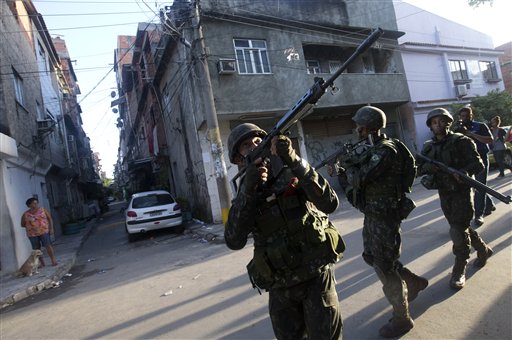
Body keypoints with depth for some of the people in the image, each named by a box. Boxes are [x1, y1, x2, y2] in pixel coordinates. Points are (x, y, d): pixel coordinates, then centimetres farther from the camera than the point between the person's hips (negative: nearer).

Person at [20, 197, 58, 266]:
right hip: (32, 234, 2)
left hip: (44, 231, -1)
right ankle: (42, 263, 15)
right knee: (36, 249, 5)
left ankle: (53, 260, 0)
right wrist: (28, 224, -5)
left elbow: (50, 219, 3)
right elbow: (22, 225, 12)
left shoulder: (43, 210, 1)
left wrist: (51, 228, -3)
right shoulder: (25, 214, 2)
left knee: (48, 246, -7)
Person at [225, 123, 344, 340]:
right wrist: (247, 191, -24)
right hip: (280, 288, 2)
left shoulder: (292, 174, -4)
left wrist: (295, 161, -28)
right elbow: (234, 242, -15)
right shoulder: (245, 195, 0)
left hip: (317, 276, -2)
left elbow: (330, 203, -20)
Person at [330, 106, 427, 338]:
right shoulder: (370, 148, 8)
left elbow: (359, 179, -27)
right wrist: (339, 172, 0)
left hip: (384, 216, -9)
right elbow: (359, 180, 13)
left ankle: (401, 318, 21)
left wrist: (346, 164, -9)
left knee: (384, 267, 2)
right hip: (373, 214, 9)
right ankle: (414, 282, 39)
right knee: (372, 257, 21)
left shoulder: (386, 151, -21)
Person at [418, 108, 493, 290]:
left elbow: (478, 164, -16)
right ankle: (483, 250, 44)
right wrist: (427, 167, -21)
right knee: (461, 228, 19)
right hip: (444, 194, 6)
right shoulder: (428, 147, 3)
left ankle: (459, 271, 5)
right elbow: (418, 168, 1)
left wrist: (464, 171, -36)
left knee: (458, 231, -9)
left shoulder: (461, 142, -11)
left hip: (462, 192, -5)